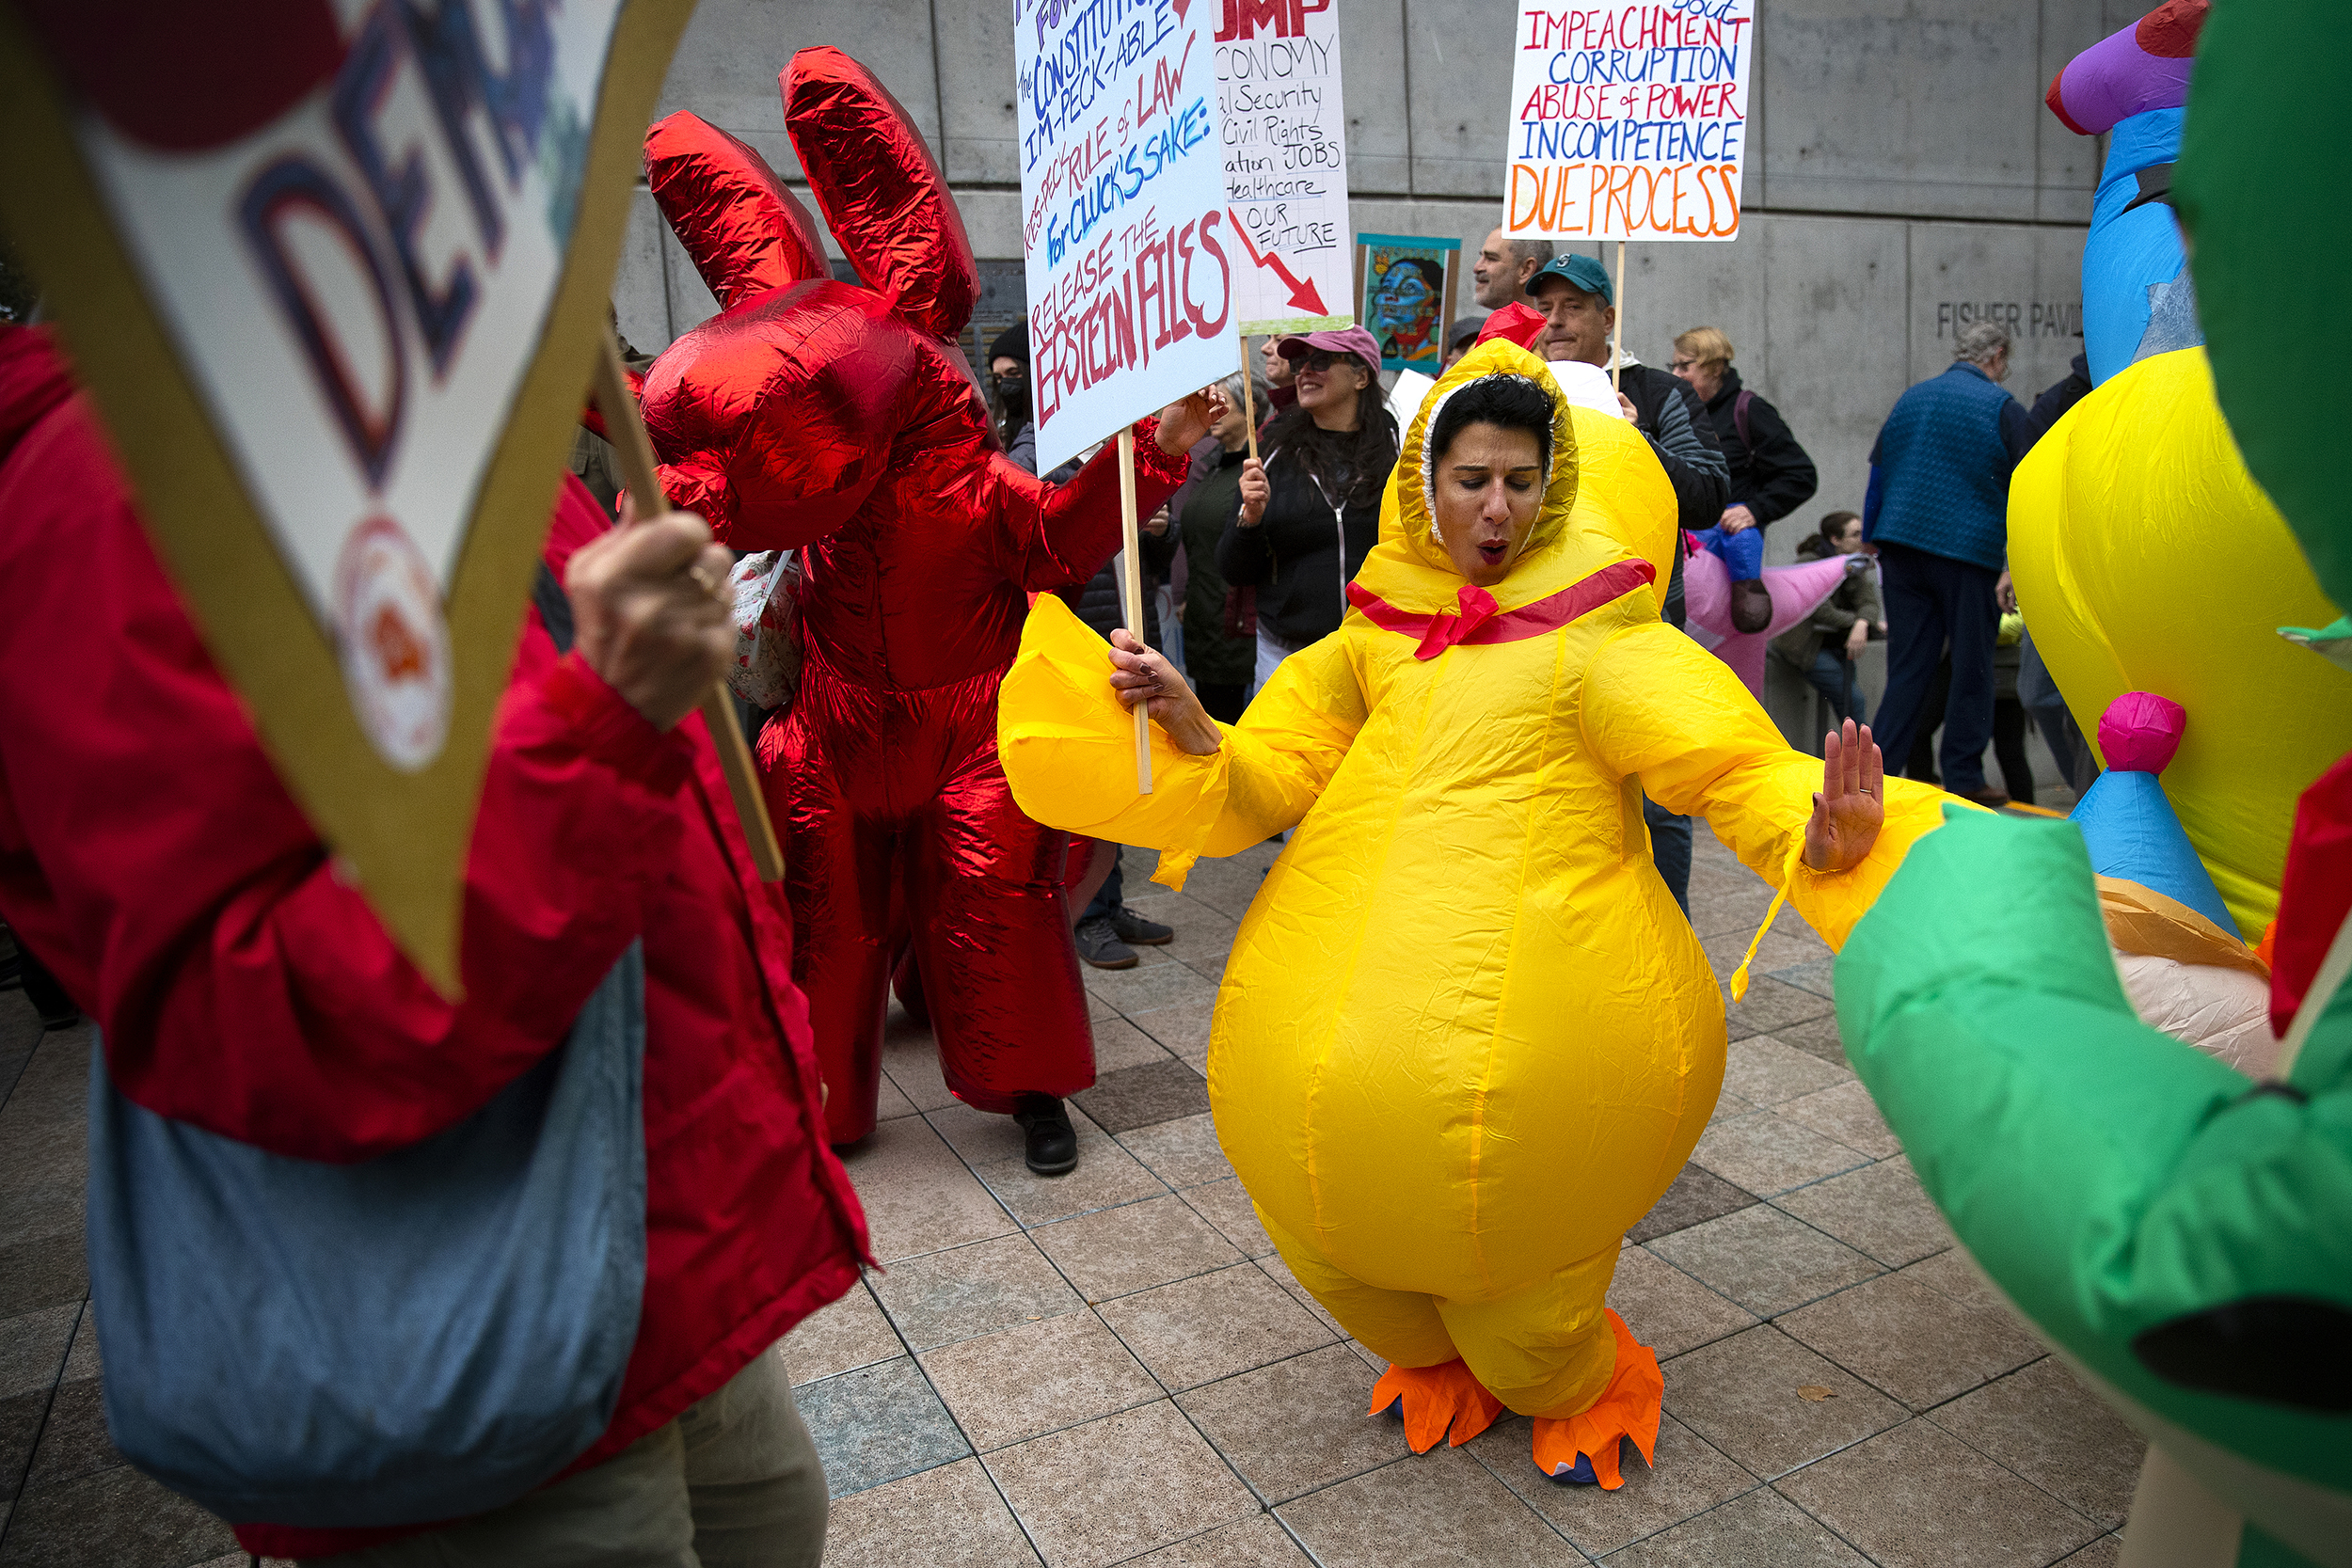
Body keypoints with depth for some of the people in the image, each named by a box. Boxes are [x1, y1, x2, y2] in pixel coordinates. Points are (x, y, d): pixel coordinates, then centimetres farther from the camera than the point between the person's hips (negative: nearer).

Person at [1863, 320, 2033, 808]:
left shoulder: (1910, 398, 14)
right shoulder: (2003, 408, -1)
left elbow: (1877, 474, 17)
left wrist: (1872, 542, 24)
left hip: (1901, 548, 5)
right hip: (1970, 551, -5)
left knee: (1907, 663, 8)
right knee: (1971, 666, 4)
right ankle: (1963, 776, 7)